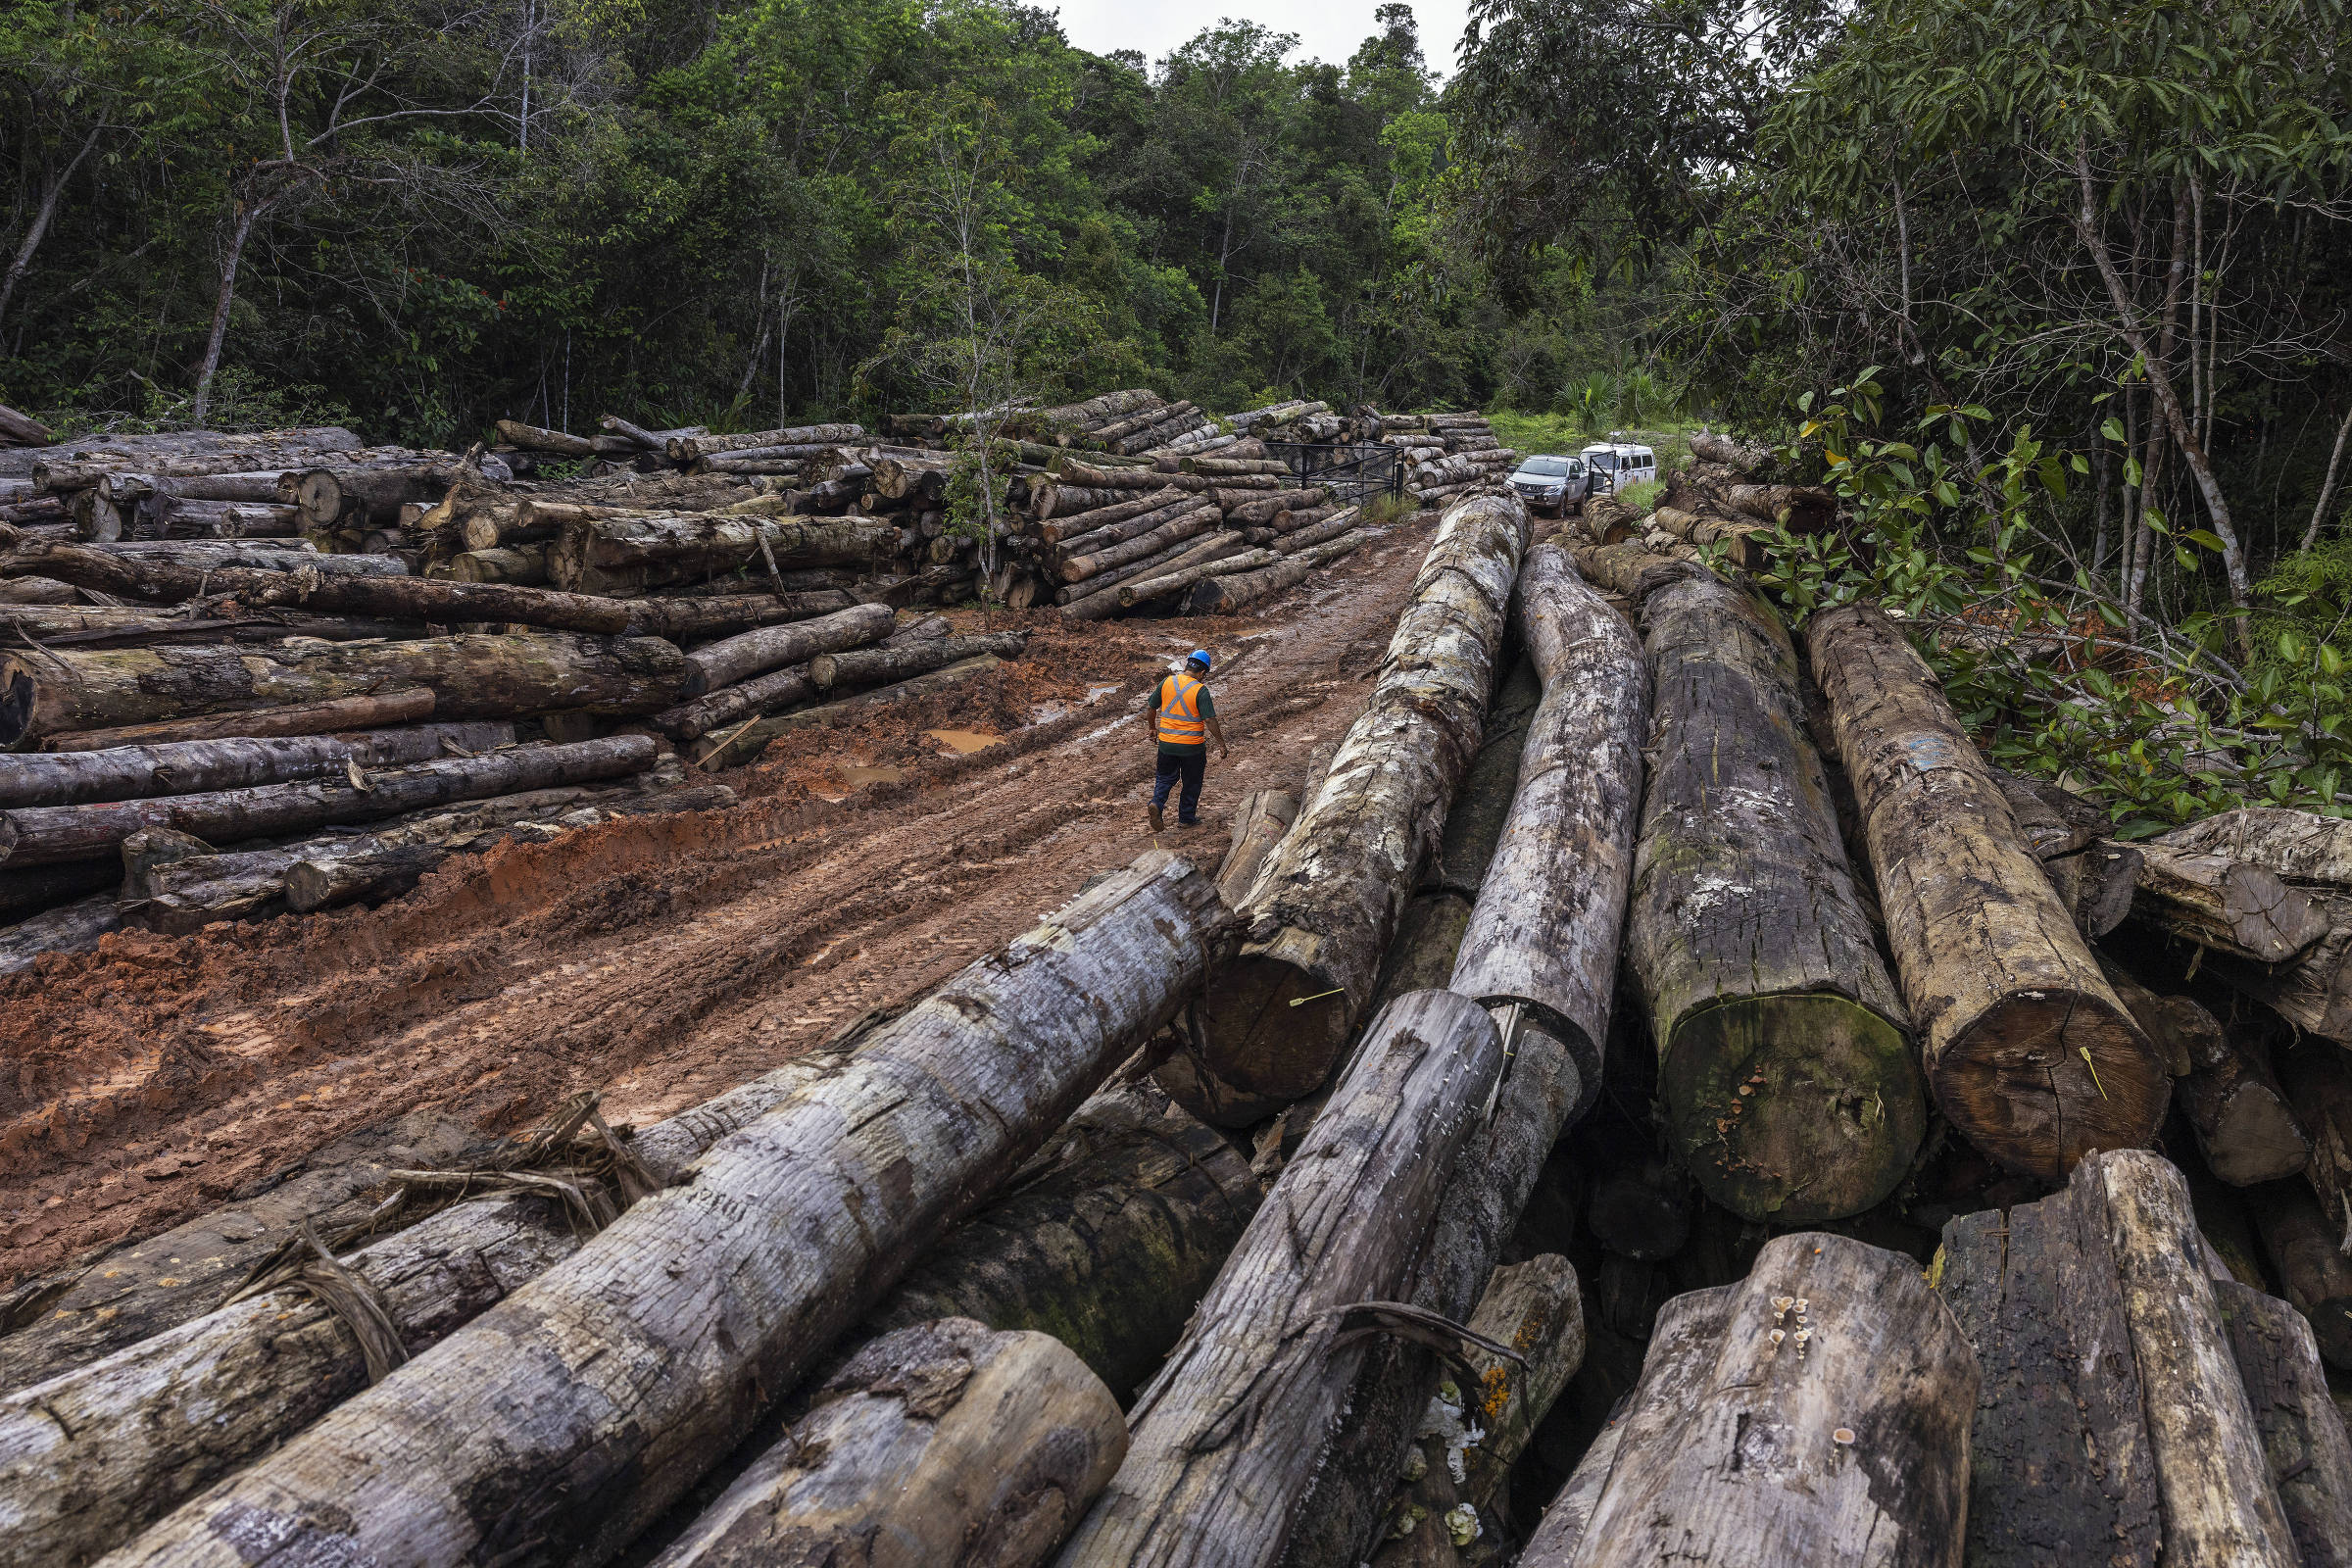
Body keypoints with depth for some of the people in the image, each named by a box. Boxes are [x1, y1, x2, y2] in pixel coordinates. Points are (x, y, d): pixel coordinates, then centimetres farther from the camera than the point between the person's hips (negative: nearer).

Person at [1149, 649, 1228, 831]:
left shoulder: (1167, 682, -2)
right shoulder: (1200, 690, -16)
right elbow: (1210, 720, -18)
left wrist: (1152, 728, 25)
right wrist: (1222, 744, -8)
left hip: (1166, 742, 3)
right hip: (1192, 746, -3)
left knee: (1166, 776, 21)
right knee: (1192, 782, 15)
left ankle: (1157, 802, -4)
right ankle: (1186, 818, 23)